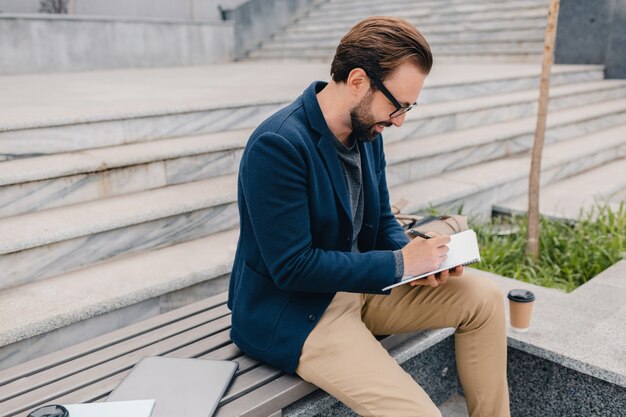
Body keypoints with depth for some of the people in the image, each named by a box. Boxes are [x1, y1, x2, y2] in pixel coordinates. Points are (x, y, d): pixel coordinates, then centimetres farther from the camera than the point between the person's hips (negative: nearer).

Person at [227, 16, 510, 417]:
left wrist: (417, 255, -10)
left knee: (484, 298, 2)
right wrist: (399, 263, -21)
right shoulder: (277, 145, -25)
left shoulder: (368, 131, 1)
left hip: (358, 286, 8)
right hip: (292, 313, -8)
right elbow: (292, 267, -26)